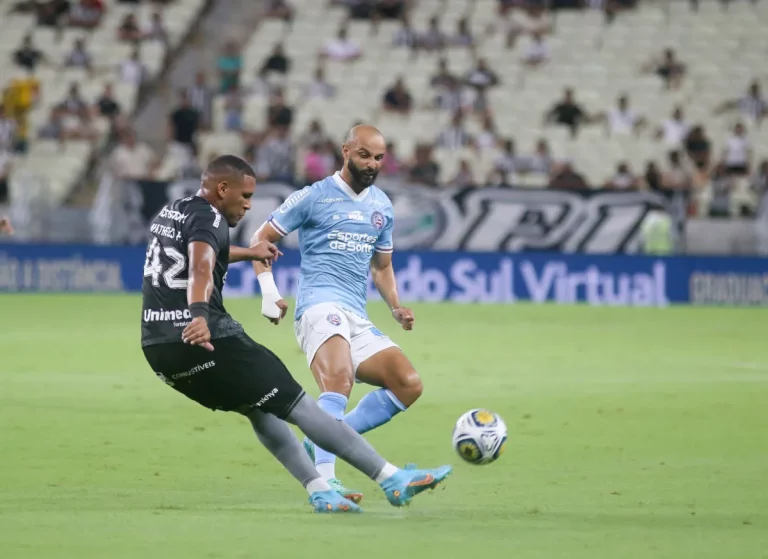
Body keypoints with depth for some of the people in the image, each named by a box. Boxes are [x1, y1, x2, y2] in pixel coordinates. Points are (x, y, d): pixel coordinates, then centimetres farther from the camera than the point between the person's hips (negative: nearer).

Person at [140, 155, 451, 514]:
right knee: (297, 405, -6)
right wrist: (199, 315, -49)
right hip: (205, 342, -9)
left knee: (259, 409, 22)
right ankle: (393, 481, -7)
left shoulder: (169, 214, 21)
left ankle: (319, 492, 13)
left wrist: (247, 254, 58)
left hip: (157, 348, 9)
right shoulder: (207, 218, -9)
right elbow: (200, 270, -31)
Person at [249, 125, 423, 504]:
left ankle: (319, 442, -4)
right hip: (321, 304, -7)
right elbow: (261, 240, 6)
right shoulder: (314, 197, 2)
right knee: (339, 383, -32)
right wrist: (269, 292, -8)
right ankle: (325, 480, -43)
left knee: (409, 386, -8)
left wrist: (396, 308, 11)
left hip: (358, 318, 7)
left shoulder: (382, 207, 20)